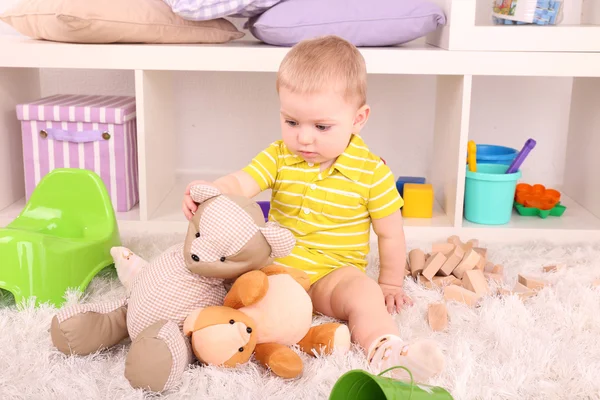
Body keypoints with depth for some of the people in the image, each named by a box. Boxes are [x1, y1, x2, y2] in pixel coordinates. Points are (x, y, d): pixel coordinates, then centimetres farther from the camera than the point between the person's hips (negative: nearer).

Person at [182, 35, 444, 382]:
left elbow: (390, 233, 0)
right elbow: (239, 185, -13)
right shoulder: (278, 156, 0)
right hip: (275, 264, 4)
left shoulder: (372, 172, -9)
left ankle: (389, 353, -47)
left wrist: (390, 284, 7)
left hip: (334, 274, -3)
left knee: (364, 295, -33)